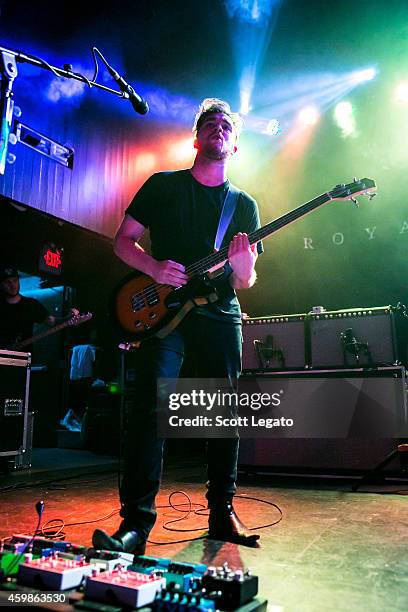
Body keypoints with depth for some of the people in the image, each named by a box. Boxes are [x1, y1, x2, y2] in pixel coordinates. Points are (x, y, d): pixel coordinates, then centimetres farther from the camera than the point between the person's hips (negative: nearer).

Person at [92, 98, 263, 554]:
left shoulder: (245, 205, 13)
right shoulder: (163, 185, 9)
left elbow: (244, 284, 9)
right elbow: (123, 240, 7)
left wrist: (243, 266, -15)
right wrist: (155, 268, -13)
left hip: (220, 315, 3)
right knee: (151, 408, -15)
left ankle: (222, 512, 19)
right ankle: (136, 522, -9)